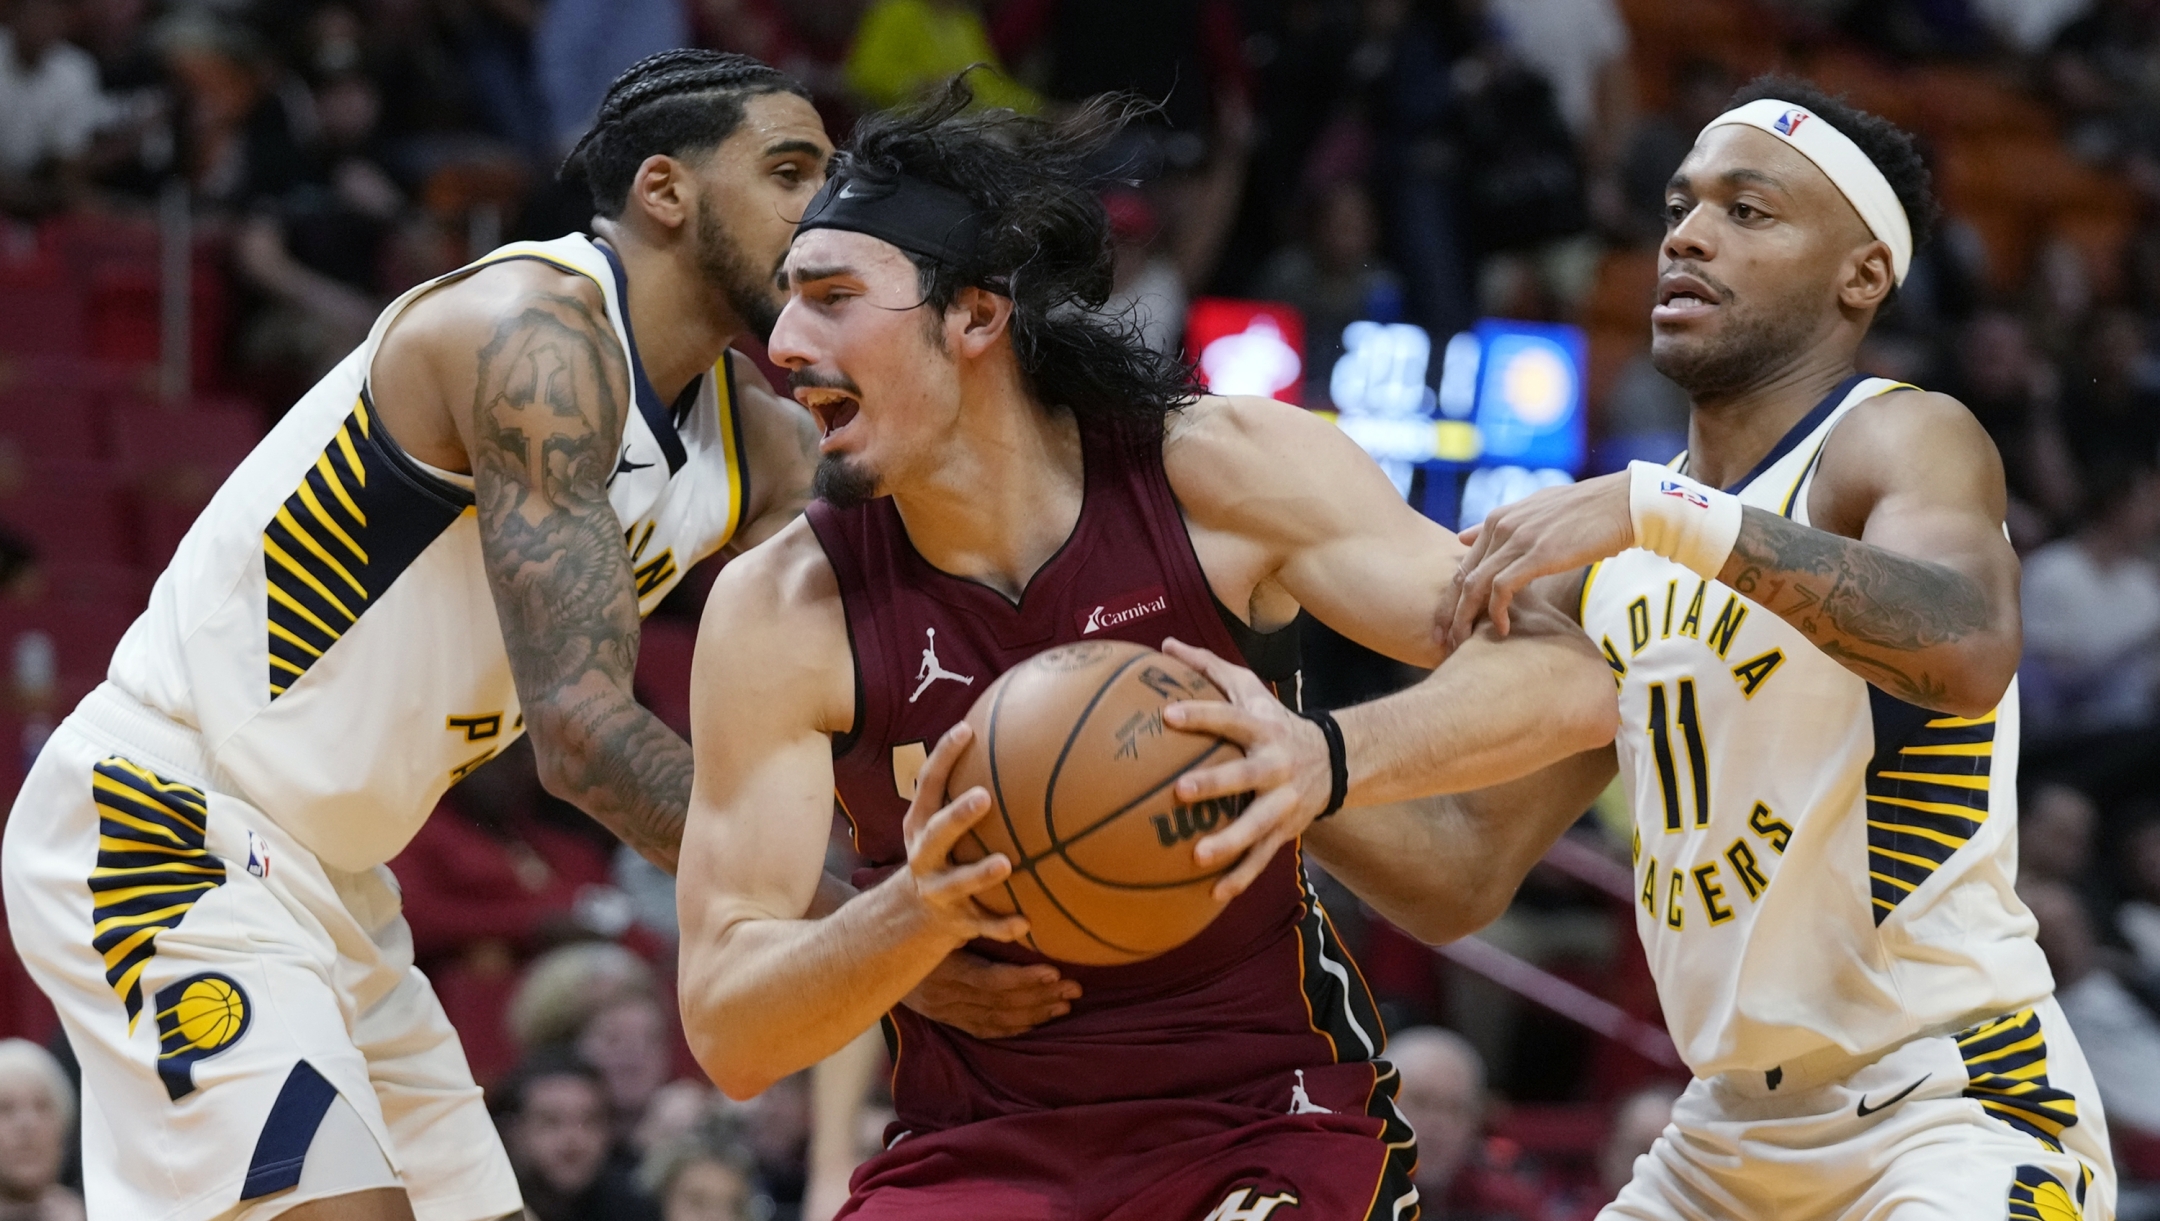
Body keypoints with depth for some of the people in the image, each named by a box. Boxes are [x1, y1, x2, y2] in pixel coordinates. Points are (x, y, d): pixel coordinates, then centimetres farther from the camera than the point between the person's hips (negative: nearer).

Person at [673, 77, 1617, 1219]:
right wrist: (919, 913, -32)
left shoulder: (1225, 472, -10)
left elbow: (1567, 682, -16)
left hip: (1268, 1125, -1)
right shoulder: (778, 612, -10)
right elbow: (726, 1029, -12)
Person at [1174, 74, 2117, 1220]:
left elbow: (1966, 653, -31)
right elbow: (1462, 869, 10)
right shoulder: (1606, 561, 13)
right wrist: (1313, 763, -11)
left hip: (1952, 1108, -8)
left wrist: (1664, 515, -35)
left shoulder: (1904, 441, -8)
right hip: (1735, 1129, 8)